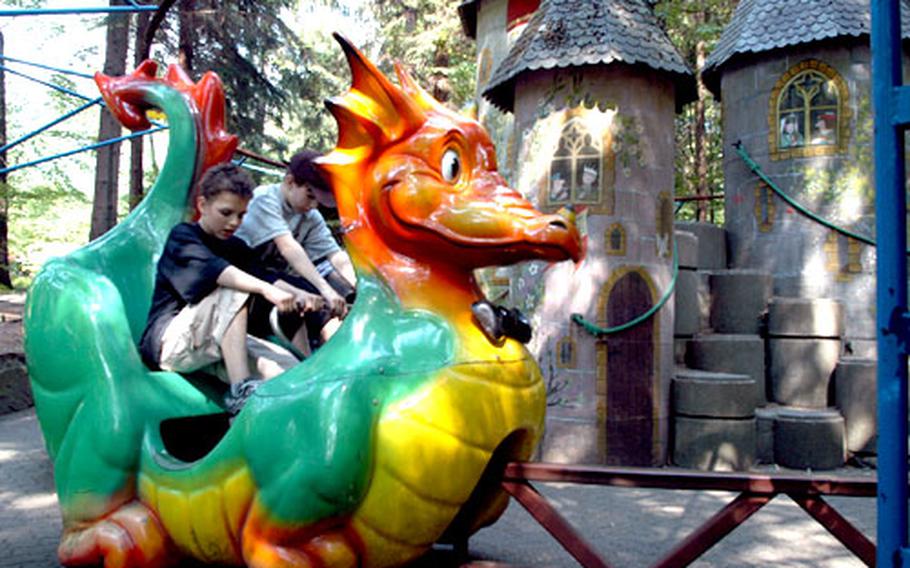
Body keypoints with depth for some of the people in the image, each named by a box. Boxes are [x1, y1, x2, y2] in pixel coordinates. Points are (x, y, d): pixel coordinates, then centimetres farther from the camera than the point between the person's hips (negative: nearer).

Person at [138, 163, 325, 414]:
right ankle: (240, 390, -32)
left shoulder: (237, 248, 15)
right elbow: (212, 269, -28)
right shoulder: (182, 236, -7)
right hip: (170, 341, -6)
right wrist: (266, 289, -43)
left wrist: (297, 293, -25)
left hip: (217, 346, 6)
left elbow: (261, 275, -4)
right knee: (233, 291, -30)